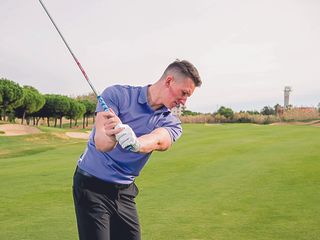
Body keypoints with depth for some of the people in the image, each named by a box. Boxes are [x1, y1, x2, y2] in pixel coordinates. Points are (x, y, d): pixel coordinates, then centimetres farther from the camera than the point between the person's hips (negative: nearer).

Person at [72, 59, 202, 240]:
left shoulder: (171, 123, -1)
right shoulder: (117, 94, -11)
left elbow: (157, 141, -26)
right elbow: (100, 142, -24)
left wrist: (136, 143, -48)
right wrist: (111, 138, -47)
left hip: (125, 191, 5)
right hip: (92, 184, -4)